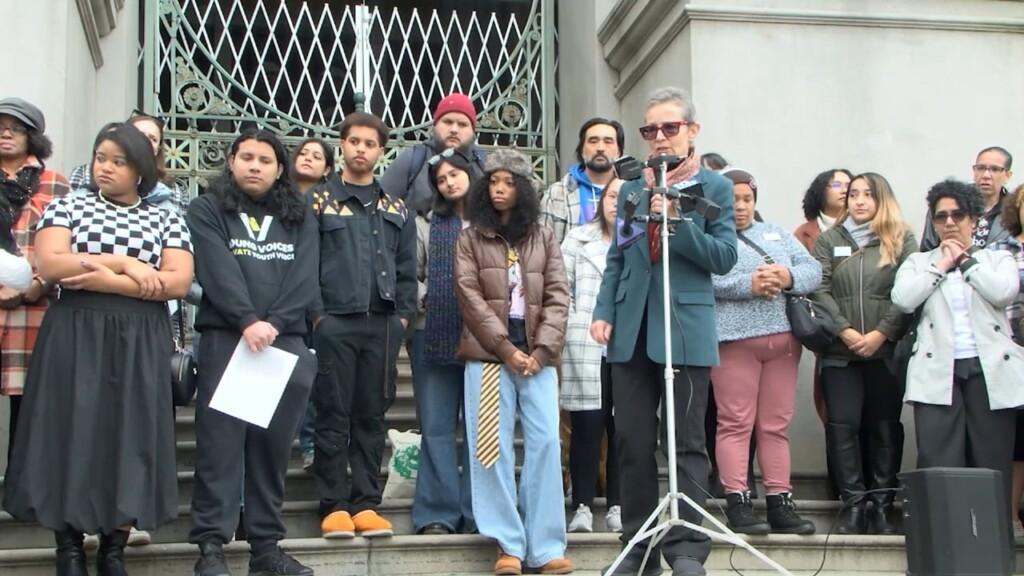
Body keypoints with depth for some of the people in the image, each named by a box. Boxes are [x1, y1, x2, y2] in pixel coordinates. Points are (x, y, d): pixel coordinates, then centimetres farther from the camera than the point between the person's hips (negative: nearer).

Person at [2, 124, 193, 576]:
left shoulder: (166, 221, 9)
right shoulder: (67, 207, 8)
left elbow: (178, 283, -6)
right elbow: (48, 266, -8)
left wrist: (101, 278, -12)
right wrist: (123, 263, -12)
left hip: (138, 344, 1)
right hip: (73, 337, 0)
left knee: (130, 435, 0)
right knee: (70, 434, -2)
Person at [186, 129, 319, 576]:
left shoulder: (300, 217, 17)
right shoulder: (207, 211, 8)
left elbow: (305, 277, 4)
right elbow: (217, 270, -7)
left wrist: (274, 323, -11)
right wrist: (248, 322, -19)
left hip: (285, 340, 3)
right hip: (225, 338, -3)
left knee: (274, 444, 5)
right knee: (221, 441, -7)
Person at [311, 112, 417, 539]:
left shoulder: (396, 209, 16)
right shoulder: (318, 200, 6)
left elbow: (407, 269, 14)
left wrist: (403, 315, 3)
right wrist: (315, 312, -8)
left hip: (382, 325, 3)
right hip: (334, 322, -3)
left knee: (372, 416, 5)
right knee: (333, 415, -1)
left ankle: (366, 504, 10)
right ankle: (334, 505, 3)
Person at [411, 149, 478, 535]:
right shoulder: (427, 224, 13)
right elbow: (411, 274, 11)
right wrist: (425, 299, -5)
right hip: (435, 335, 1)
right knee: (436, 426, 1)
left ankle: (476, 514, 7)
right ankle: (438, 513, 4)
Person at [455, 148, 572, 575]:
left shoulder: (543, 238, 14)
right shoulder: (470, 238, 9)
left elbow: (558, 296, 6)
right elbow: (469, 296, -1)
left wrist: (541, 349, -8)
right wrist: (506, 349, -10)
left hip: (537, 354, 1)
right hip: (488, 353, -1)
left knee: (545, 443, -4)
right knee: (494, 446, -3)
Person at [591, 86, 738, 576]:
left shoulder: (715, 188, 4)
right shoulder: (632, 189, 16)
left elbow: (724, 257, -5)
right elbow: (616, 258, 17)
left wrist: (675, 217, -14)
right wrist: (603, 311, 4)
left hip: (685, 330, -4)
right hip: (631, 330, 4)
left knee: (687, 443, -1)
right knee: (632, 443, 5)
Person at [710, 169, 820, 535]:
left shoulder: (777, 234, 21)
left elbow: (814, 270, 11)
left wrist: (789, 277, -9)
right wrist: (748, 284, -19)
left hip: (783, 339, 5)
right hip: (734, 339, -5)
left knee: (776, 425, 7)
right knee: (735, 423, -5)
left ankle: (780, 502, 10)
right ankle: (737, 502, -3)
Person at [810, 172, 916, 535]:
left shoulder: (902, 240, 6)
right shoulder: (829, 240, 11)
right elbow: (819, 290, 0)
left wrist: (881, 333, -13)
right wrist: (845, 330, -12)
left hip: (887, 351, -1)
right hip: (840, 352, 1)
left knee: (885, 427, 3)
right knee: (842, 425, -5)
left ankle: (882, 505, 9)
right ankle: (853, 503, 0)